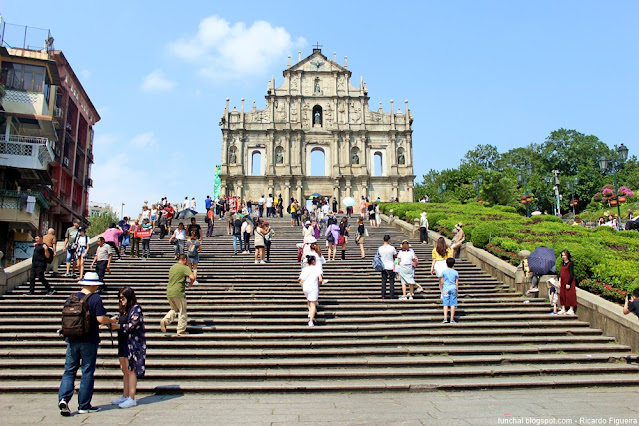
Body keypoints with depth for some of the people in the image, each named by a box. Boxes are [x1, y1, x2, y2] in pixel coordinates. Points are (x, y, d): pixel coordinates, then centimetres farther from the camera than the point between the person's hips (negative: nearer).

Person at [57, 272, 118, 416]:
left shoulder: (71, 298, 5)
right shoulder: (95, 298, -10)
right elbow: (101, 319, -15)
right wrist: (111, 320, 5)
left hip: (72, 340, 4)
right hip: (89, 341, -4)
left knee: (69, 371, 11)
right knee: (87, 373, 4)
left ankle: (63, 398, -7)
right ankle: (84, 406, 10)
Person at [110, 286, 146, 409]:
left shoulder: (136, 308, -9)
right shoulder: (123, 310, 16)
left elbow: (134, 325, -17)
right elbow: (121, 324, 20)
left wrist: (117, 326, -17)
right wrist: (113, 323, 2)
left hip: (134, 343, -8)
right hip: (123, 343, 8)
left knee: (131, 370, -6)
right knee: (125, 370, 12)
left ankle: (131, 398, -1)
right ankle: (125, 396, 20)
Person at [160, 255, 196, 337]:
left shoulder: (172, 267, 15)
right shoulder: (185, 268, -8)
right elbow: (192, 277, -22)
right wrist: (190, 284, -3)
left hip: (169, 292, 7)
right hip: (178, 293, -7)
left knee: (174, 309, 23)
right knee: (182, 311, 8)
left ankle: (165, 321, 0)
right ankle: (181, 331, 12)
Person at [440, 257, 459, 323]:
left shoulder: (443, 271, 1)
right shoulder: (455, 272, 5)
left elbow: (441, 282, 5)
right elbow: (457, 283, 6)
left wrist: (441, 290, 17)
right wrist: (457, 291, 16)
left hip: (446, 288, -1)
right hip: (453, 288, 1)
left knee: (445, 304, 0)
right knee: (453, 304, 2)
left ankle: (445, 318, -7)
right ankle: (452, 319, 2)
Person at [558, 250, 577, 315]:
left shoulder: (570, 263, -11)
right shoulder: (562, 263, 11)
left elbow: (571, 274, -13)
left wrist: (568, 283, -16)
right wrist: (559, 281, 10)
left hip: (569, 281, -7)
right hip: (563, 282, 7)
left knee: (569, 295, -4)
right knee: (562, 295, 8)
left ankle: (571, 309, 3)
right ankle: (563, 309, 14)